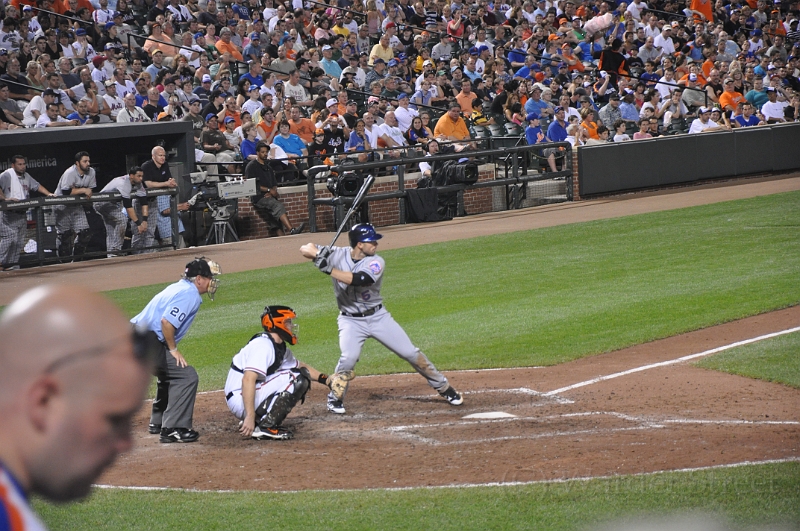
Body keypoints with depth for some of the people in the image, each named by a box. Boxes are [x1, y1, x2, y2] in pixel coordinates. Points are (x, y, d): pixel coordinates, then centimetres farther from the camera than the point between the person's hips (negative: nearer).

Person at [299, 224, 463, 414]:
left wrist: (329, 269, -39)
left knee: (411, 353, 2)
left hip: (378, 317, 1)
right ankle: (334, 398, -3)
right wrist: (319, 253, -35)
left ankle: (443, 387, 18)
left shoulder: (376, 262, -15)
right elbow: (305, 249, -12)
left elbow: (358, 279, -33)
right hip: (351, 320, -1)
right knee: (349, 357, -25)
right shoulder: (337, 255, -10)